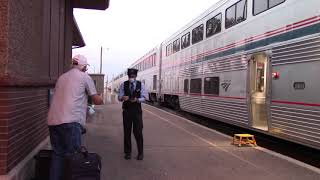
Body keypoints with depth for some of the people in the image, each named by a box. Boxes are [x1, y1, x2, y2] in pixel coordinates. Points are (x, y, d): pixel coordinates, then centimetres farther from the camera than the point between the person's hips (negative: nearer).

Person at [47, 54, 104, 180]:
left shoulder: (62, 77, 20)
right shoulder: (85, 77, 3)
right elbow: (97, 101, 5)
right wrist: (101, 100, 27)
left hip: (53, 120, 6)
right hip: (69, 121, -6)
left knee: (57, 154, 14)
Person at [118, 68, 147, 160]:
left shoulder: (140, 85, 1)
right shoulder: (123, 85, 2)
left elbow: (143, 97, 0)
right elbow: (119, 97, -1)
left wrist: (137, 99, -20)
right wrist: (122, 98, -25)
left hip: (137, 110, -1)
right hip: (126, 110, 1)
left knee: (138, 132, -1)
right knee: (127, 131, 7)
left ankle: (140, 153, 10)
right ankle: (127, 152, 19)